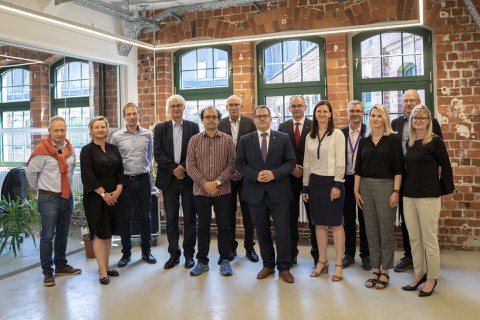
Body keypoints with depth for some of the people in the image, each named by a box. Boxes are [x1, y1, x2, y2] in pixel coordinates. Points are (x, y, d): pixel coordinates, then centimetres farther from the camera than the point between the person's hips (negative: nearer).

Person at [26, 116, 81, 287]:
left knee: (63, 234, 16)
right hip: (49, 199, -6)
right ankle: (48, 272, 8)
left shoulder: (70, 149, 5)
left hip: (67, 197, 6)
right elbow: (30, 172, -7)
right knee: (48, 236, -2)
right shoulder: (42, 150, -14)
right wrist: (41, 188, 4)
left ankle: (61, 265, 30)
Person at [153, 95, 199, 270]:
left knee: (190, 218, 4)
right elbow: (158, 153, -2)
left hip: (188, 178, -1)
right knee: (171, 219, 6)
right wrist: (174, 169, -11)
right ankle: (174, 254, 17)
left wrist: (184, 167, -13)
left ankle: (189, 254, 15)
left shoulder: (193, 127, 5)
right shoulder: (160, 128, 7)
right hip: (169, 178, 1)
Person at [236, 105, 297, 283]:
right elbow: (240, 164, 2)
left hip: (278, 192, -1)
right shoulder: (245, 140, 7)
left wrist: (274, 173, -16)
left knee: (283, 232, 0)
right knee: (262, 231, 11)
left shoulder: (283, 138, 4)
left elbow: (291, 162, 0)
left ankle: (284, 267, 14)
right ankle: (268, 265, 26)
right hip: (255, 192, 1)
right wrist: (256, 175, -14)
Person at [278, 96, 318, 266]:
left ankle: (317, 254, 15)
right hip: (290, 176, 2)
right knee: (291, 217, 8)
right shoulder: (283, 127, 7)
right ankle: (291, 253, 18)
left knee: (313, 218, 4)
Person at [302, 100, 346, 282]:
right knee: (319, 224, 9)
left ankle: (338, 265, 7)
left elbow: (340, 162, -8)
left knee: (336, 224, 0)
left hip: (332, 182, -5)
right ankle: (322, 261, 19)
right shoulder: (310, 137, 10)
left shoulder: (337, 134, -4)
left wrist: (337, 185, -14)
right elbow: (307, 163, 12)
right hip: (315, 182, 5)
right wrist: (305, 186, 10)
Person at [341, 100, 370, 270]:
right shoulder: (341, 133, 5)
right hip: (346, 180, 3)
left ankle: (366, 255, 18)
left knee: (364, 219, 6)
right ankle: (349, 254, 22)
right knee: (348, 219, 11)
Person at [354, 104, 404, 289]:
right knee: (371, 231, 8)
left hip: (386, 186, -4)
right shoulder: (364, 141, 10)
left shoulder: (393, 140, -1)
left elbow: (398, 168, -5)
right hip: (366, 187, 4)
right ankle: (375, 270, 18)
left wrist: (396, 191, -12)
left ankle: (385, 272, 12)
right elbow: (358, 168, 11)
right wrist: (356, 190, 5)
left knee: (386, 230, 1)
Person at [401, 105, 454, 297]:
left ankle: (432, 278, 17)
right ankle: (419, 274, 26)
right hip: (409, 195, 6)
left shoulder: (435, 141, -6)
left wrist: (445, 192, -4)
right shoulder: (409, 143, 10)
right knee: (414, 239, 12)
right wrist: (403, 190, 11)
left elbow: (446, 167, -4)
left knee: (429, 240, 2)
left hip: (428, 196, -6)